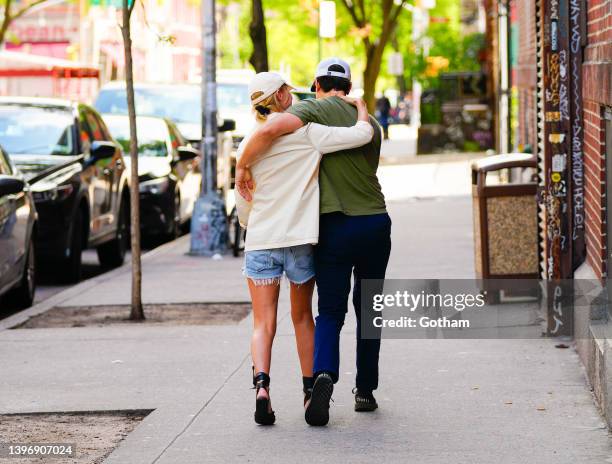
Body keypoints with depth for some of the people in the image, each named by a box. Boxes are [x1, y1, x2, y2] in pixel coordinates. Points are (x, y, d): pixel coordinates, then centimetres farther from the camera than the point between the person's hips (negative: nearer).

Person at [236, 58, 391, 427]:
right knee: (369, 310, 17)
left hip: (335, 226, -3)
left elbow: (270, 130, -22)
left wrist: (242, 166, -10)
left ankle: (325, 376, -23)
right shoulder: (371, 124, 12)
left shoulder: (317, 110, -5)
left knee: (330, 312, 2)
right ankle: (365, 390, 20)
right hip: (375, 223, 3)